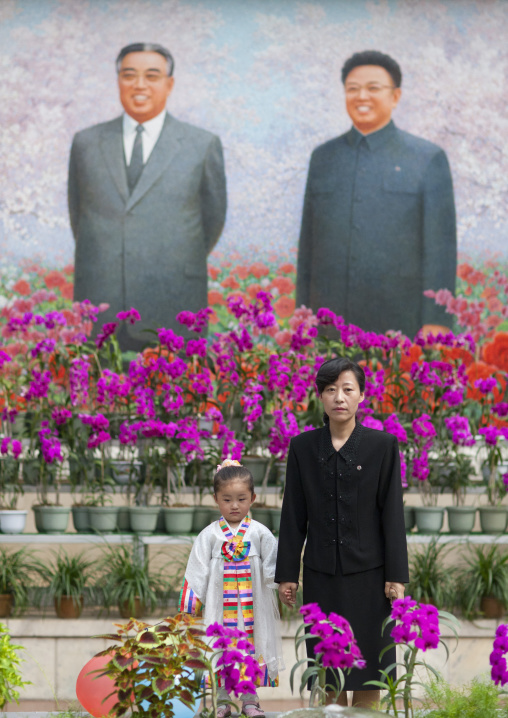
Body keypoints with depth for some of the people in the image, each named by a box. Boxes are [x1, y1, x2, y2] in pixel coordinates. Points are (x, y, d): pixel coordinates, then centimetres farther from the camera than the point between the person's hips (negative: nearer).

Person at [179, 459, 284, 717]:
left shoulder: (259, 533, 2)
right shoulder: (210, 535, 2)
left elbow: (272, 567, 4)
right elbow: (198, 570, 4)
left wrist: (282, 584, -11)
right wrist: (191, 600, 1)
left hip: (252, 606, 0)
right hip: (220, 606, 0)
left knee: (251, 647, 3)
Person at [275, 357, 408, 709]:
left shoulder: (383, 445, -1)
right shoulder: (302, 447, 4)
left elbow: (392, 512, -2)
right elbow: (294, 515, 6)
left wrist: (396, 575, -6)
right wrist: (287, 574, 4)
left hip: (367, 573, -2)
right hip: (321, 575, 2)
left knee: (367, 664, 2)